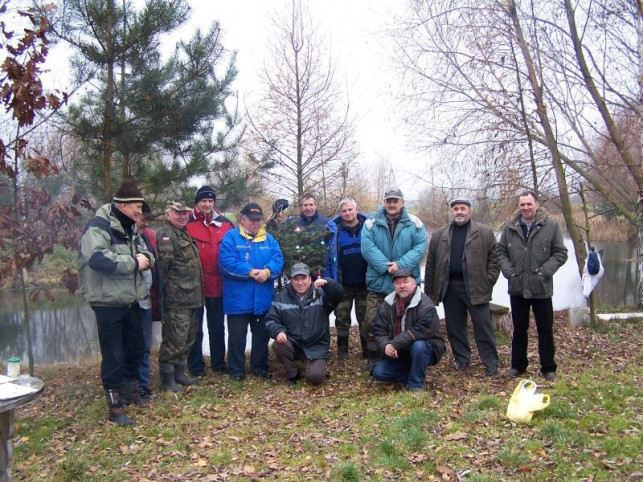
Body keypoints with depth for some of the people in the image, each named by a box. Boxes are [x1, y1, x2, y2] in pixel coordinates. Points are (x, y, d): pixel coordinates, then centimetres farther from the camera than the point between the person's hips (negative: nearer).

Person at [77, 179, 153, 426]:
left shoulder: (130, 228, 13)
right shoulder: (98, 227, -17)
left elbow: (146, 253, 19)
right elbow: (98, 258, -32)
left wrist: (145, 257, -7)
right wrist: (134, 263, -23)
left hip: (131, 301, 9)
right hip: (108, 302, -9)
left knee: (135, 348, 19)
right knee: (114, 355, -2)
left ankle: (130, 390, 39)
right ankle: (115, 407, 9)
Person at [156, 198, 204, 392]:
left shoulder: (184, 233, 19)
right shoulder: (166, 234, -11)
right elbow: (162, 265, -21)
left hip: (192, 297, 10)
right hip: (176, 299, -10)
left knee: (188, 339, 16)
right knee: (175, 339, -4)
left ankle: (179, 373, 28)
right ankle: (167, 378, 7)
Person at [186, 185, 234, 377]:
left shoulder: (225, 224, 5)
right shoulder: (187, 224, -7)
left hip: (219, 284, 4)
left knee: (218, 327, 15)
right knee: (195, 328, 9)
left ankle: (218, 362, 28)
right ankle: (196, 366, 19)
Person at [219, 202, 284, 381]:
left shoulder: (269, 239, 10)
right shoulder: (231, 237, -4)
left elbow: (278, 259, -1)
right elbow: (227, 261, -16)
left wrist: (268, 271, -21)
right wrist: (250, 272, -21)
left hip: (263, 298, 4)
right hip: (238, 298, -4)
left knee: (262, 334, 14)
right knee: (237, 336, 4)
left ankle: (260, 366, 28)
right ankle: (236, 369, 16)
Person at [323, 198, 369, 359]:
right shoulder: (333, 230, -3)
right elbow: (326, 256, -1)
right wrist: (327, 279, -7)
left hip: (364, 283, 0)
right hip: (342, 284, 0)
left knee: (365, 317, 11)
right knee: (342, 318, 9)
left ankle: (367, 349, 23)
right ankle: (342, 349, 22)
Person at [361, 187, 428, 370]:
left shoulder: (414, 223, 3)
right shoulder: (371, 223, 1)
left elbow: (420, 248, -6)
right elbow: (368, 248, -9)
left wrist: (400, 265, -19)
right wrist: (386, 267, -19)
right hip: (378, 283, 0)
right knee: (371, 322, -2)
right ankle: (374, 357, 16)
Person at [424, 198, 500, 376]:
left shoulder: (485, 232, 1)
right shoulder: (439, 235, 8)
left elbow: (494, 258, 1)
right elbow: (431, 265, 8)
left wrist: (489, 282, -8)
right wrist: (429, 291, 6)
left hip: (475, 287, -3)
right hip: (449, 287, 3)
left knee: (483, 327, 1)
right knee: (454, 327, 11)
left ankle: (491, 364, 11)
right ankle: (461, 359, 25)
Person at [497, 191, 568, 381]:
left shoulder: (551, 226, -4)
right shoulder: (510, 227, 3)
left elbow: (561, 253, -2)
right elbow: (501, 251, 9)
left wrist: (545, 270, -14)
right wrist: (508, 270, -5)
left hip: (541, 288, -2)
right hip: (517, 287, 2)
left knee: (545, 330, 8)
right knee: (519, 329, 14)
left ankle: (548, 368, 21)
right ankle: (518, 365, 26)